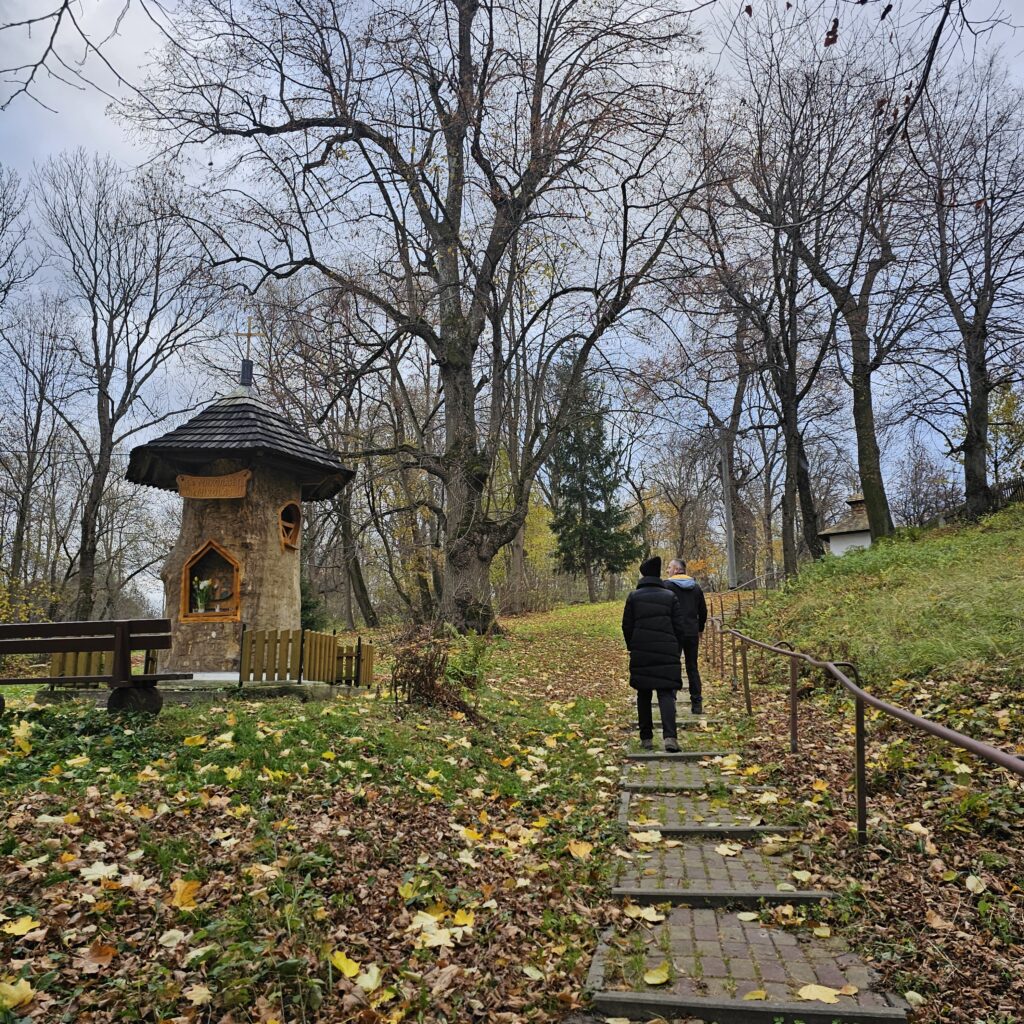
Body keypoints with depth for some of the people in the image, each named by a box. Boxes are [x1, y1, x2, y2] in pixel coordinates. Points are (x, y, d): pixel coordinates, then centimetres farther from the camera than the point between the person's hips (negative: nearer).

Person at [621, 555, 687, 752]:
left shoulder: (633, 597, 3)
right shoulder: (670, 597, 5)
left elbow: (627, 627, 4)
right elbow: (679, 628, 4)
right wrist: (676, 651, 14)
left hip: (641, 654, 0)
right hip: (666, 653, 0)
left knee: (644, 695, 12)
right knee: (666, 693, 0)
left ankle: (646, 738, 14)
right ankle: (670, 736, -17)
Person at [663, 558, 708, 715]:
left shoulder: (667, 585, -7)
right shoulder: (696, 586, 10)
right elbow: (703, 611, 13)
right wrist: (699, 629, 22)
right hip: (692, 634, 4)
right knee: (692, 668, 10)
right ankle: (697, 703, 8)